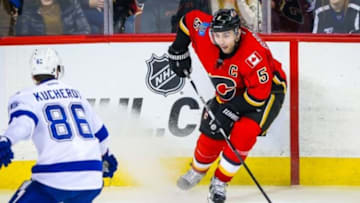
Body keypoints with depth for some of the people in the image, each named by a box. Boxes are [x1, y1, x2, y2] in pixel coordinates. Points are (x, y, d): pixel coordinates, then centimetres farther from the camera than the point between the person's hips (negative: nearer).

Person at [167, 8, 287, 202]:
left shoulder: (252, 53, -39)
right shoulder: (205, 34, -24)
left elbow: (259, 93, -35)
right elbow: (190, 18, -2)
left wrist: (230, 111, -33)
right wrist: (178, 50, -1)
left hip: (268, 90, -6)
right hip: (231, 91, 6)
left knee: (244, 132, -25)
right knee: (212, 133, 3)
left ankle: (219, 183, -10)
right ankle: (197, 170, 34)